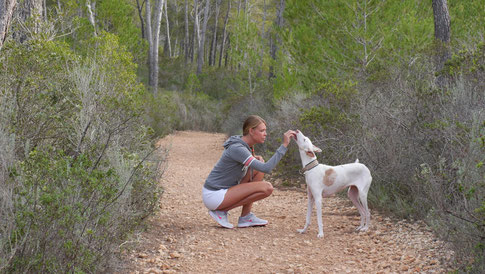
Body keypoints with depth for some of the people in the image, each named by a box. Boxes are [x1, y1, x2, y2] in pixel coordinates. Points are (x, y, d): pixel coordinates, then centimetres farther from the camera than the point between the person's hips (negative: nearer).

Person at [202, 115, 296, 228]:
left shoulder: (246, 144, 7)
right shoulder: (237, 148, -23)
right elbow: (266, 168, -30)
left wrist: (255, 158, 3)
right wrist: (284, 145, -27)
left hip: (223, 191, 10)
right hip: (214, 196, -10)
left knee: (258, 170, 9)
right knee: (267, 188, -16)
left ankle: (245, 217, 7)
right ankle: (222, 211, -7)